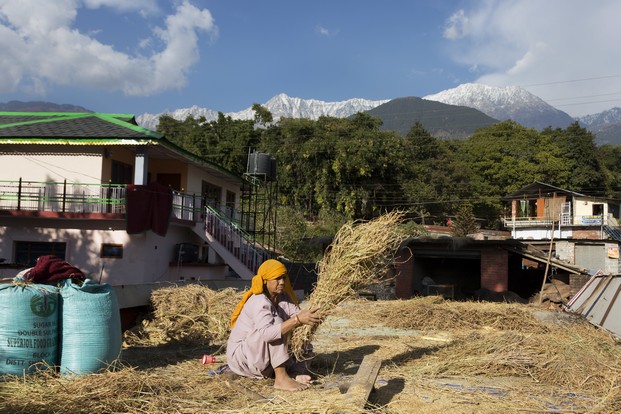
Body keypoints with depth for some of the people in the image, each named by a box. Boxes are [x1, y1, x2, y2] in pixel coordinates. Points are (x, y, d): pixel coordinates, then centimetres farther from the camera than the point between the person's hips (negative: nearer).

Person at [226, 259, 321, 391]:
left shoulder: (282, 297, 2)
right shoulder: (259, 302, -24)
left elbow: (296, 314, -14)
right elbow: (266, 333, -42)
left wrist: (308, 317, -37)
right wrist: (297, 320, -47)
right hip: (240, 357, -9)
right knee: (276, 322, -28)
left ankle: (295, 374, -23)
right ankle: (281, 379, -31)